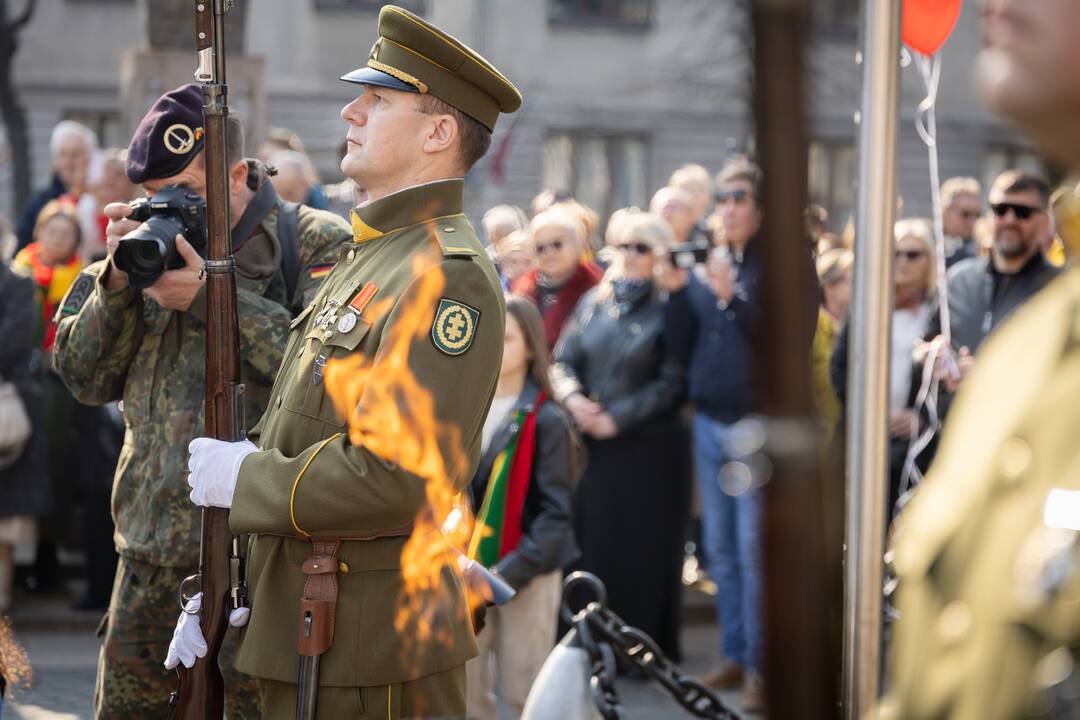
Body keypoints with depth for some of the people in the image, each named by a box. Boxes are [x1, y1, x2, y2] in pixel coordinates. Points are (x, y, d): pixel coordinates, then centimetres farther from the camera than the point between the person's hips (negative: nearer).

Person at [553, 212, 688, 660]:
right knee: (590, 543, 5)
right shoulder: (594, 302, 10)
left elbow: (671, 383, -10)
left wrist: (617, 417, -13)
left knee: (643, 548, 0)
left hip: (650, 450, -4)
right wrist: (573, 398, -11)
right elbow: (563, 361, 10)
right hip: (593, 447, 4)